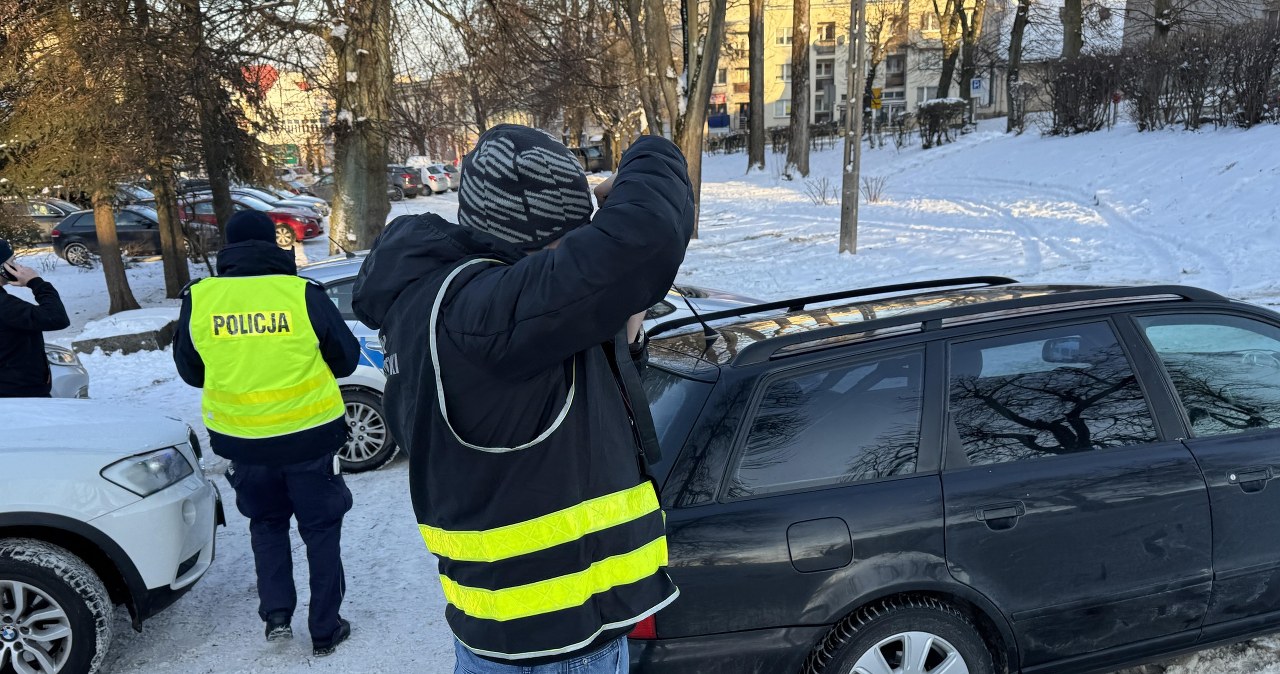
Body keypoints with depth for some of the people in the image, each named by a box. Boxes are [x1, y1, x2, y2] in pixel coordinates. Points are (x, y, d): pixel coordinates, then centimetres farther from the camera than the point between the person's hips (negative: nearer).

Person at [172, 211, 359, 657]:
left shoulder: (199, 299, -5)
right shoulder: (302, 293, -12)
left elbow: (190, 371, 7)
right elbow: (345, 358, -2)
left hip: (242, 440, 2)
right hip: (310, 436, -2)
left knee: (266, 523, 25)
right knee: (320, 529, 13)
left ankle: (276, 614, 18)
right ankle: (325, 630, 20)